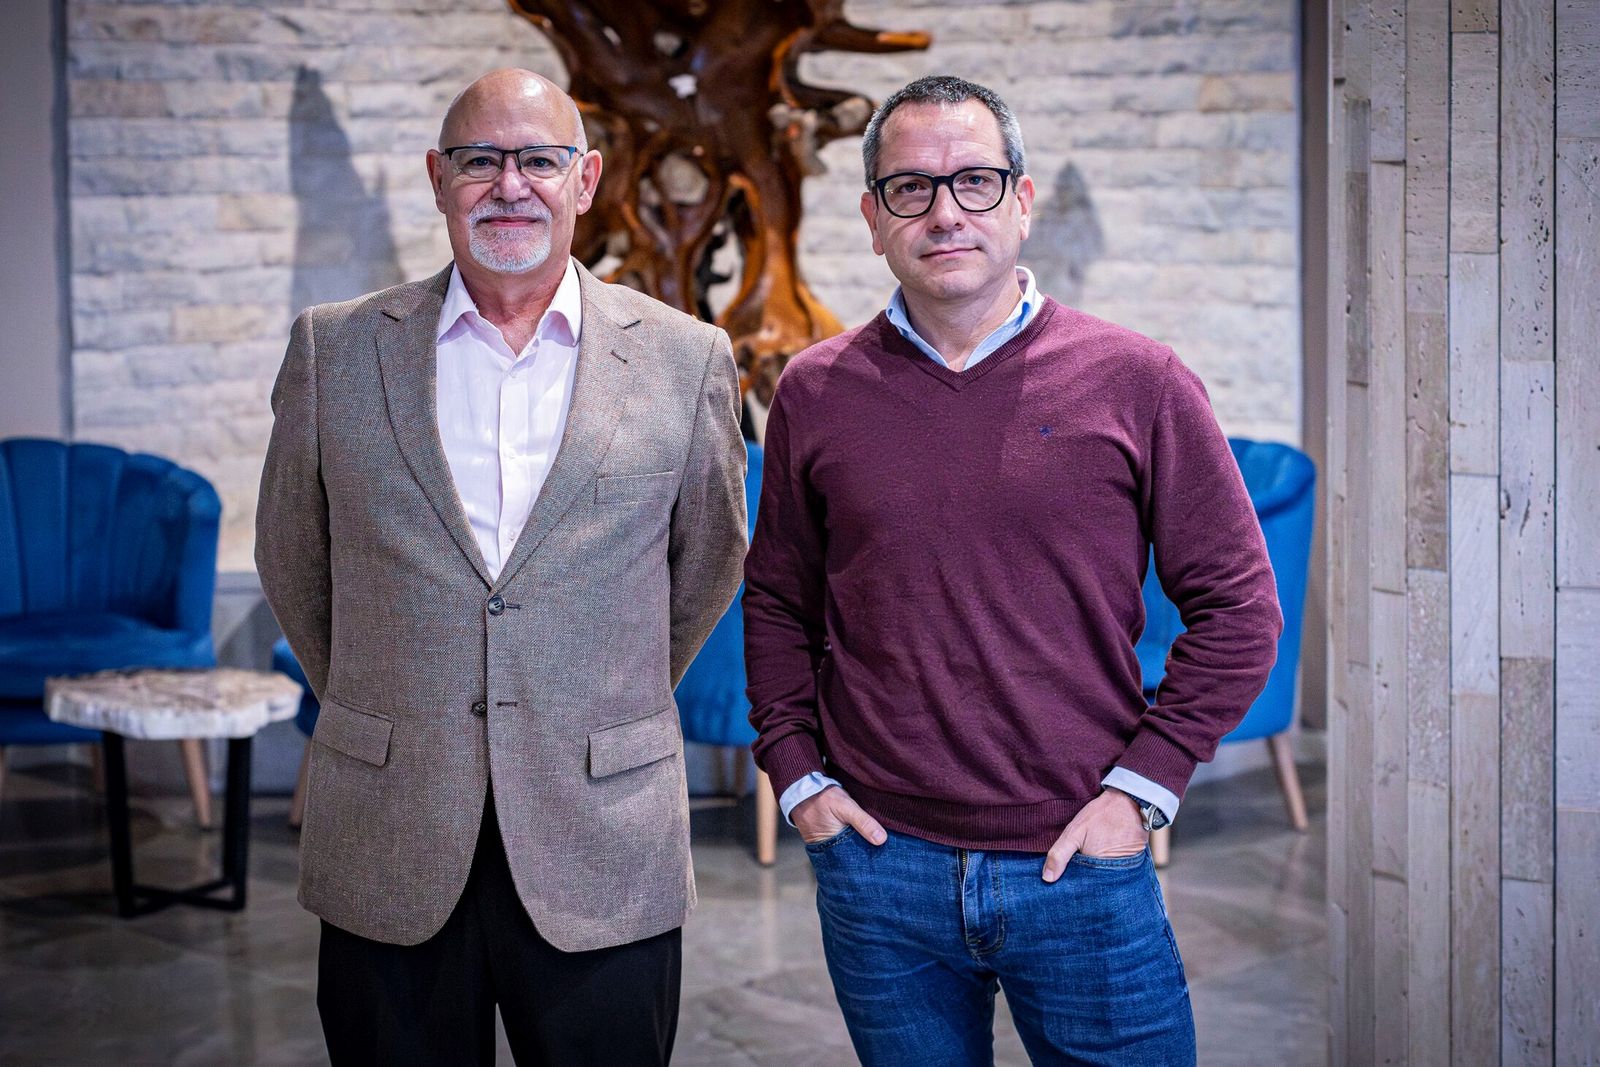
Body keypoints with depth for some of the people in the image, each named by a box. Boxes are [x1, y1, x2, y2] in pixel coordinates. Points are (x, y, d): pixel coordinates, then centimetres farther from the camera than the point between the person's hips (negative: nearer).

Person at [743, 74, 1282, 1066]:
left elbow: (1239, 605, 0)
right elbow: (777, 602, 14)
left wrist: (1144, 786, -5)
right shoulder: (816, 393, 4)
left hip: (1083, 868, -1)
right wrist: (796, 773, 4)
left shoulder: (1137, 382, -3)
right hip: (880, 865, 2)